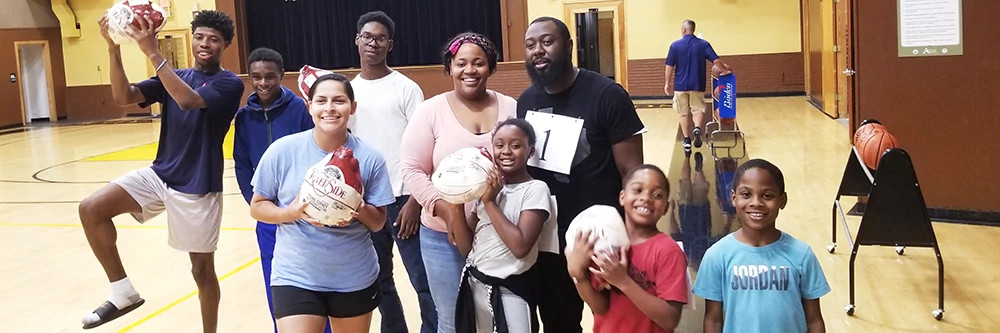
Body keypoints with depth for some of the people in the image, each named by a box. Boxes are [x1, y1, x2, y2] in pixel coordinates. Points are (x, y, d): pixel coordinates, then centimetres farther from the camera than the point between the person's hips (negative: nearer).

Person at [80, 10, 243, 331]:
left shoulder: (230, 84, -9)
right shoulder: (175, 77, 9)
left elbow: (187, 100, -28)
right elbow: (124, 97, -5)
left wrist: (153, 52, -31)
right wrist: (114, 49, -19)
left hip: (197, 187, -5)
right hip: (159, 174, 5)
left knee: (202, 268, 4)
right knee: (91, 209, -12)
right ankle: (123, 292, 1)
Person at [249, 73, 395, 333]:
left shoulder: (369, 158, -6)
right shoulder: (282, 150, -9)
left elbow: (378, 223, 0)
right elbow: (257, 207, 0)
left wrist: (360, 209, -21)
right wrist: (292, 212, -19)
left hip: (355, 279, 2)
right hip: (296, 278, -2)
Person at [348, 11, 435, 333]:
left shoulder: (406, 88, -4)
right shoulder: (349, 90, 8)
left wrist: (415, 201, -10)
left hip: (401, 198, -4)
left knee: (423, 282, -1)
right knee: (379, 282, 14)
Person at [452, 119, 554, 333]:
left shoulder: (535, 189, -11)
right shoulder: (486, 186, 5)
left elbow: (520, 247, -23)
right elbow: (466, 247, 4)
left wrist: (490, 202, -18)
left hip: (509, 291, -5)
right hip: (474, 284, 6)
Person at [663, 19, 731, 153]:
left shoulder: (675, 45, -4)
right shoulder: (703, 44, -1)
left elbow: (669, 66, -3)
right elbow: (716, 61, -5)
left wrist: (667, 83, 7)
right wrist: (725, 70, 14)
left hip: (680, 85, 0)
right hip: (697, 85, 0)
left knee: (683, 113, 11)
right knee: (698, 109, 11)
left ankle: (687, 141, 11)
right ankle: (697, 128, -19)